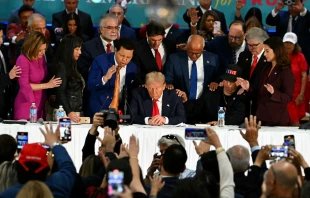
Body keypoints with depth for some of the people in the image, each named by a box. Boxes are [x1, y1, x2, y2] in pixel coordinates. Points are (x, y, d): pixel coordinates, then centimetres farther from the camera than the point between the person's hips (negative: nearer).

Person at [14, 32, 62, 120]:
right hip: (26, 105, -6)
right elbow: (24, 86, -16)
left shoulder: (41, 58, 7)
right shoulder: (23, 60, -12)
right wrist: (47, 85, -16)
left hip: (40, 104, 6)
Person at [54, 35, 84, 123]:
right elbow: (60, 92, -14)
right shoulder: (61, 66, -6)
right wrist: (69, 112, -24)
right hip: (66, 113, -8)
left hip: (77, 112, 8)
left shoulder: (72, 66, 19)